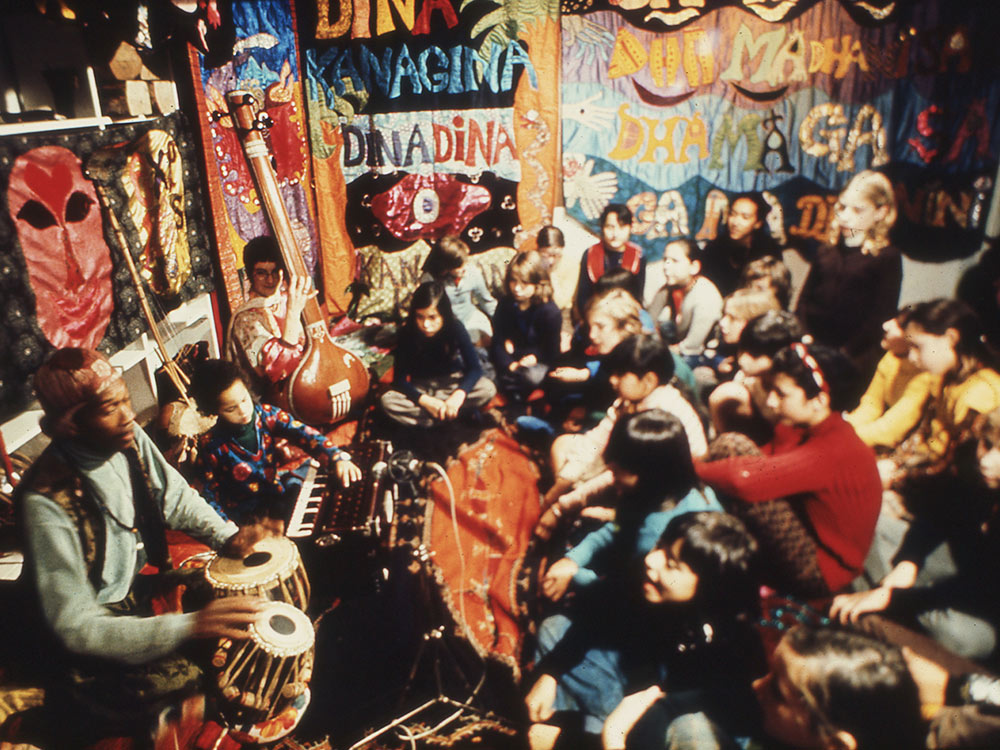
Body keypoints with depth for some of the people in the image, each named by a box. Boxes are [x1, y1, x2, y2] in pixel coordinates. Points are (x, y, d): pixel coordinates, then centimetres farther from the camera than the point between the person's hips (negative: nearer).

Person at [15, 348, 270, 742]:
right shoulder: (47, 502, -32)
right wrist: (190, 626, -38)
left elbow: (176, 497, 5)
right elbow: (75, 627, -29)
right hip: (91, 645, -6)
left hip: (144, 587, 7)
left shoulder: (130, 440, -13)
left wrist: (228, 536, -12)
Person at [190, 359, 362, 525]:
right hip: (247, 512, -4)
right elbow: (209, 492, -6)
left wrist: (337, 458, -34)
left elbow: (303, 433, -19)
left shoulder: (265, 414, -10)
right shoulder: (211, 445, -15)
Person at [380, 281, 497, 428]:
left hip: (452, 381, 0)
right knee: (387, 401, -29)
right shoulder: (407, 333, -21)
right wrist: (425, 400, -35)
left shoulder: (455, 327, -20)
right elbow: (399, 379, -19)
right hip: (420, 387, 0)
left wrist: (459, 394, -42)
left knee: (488, 389, -28)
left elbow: (475, 368, -23)